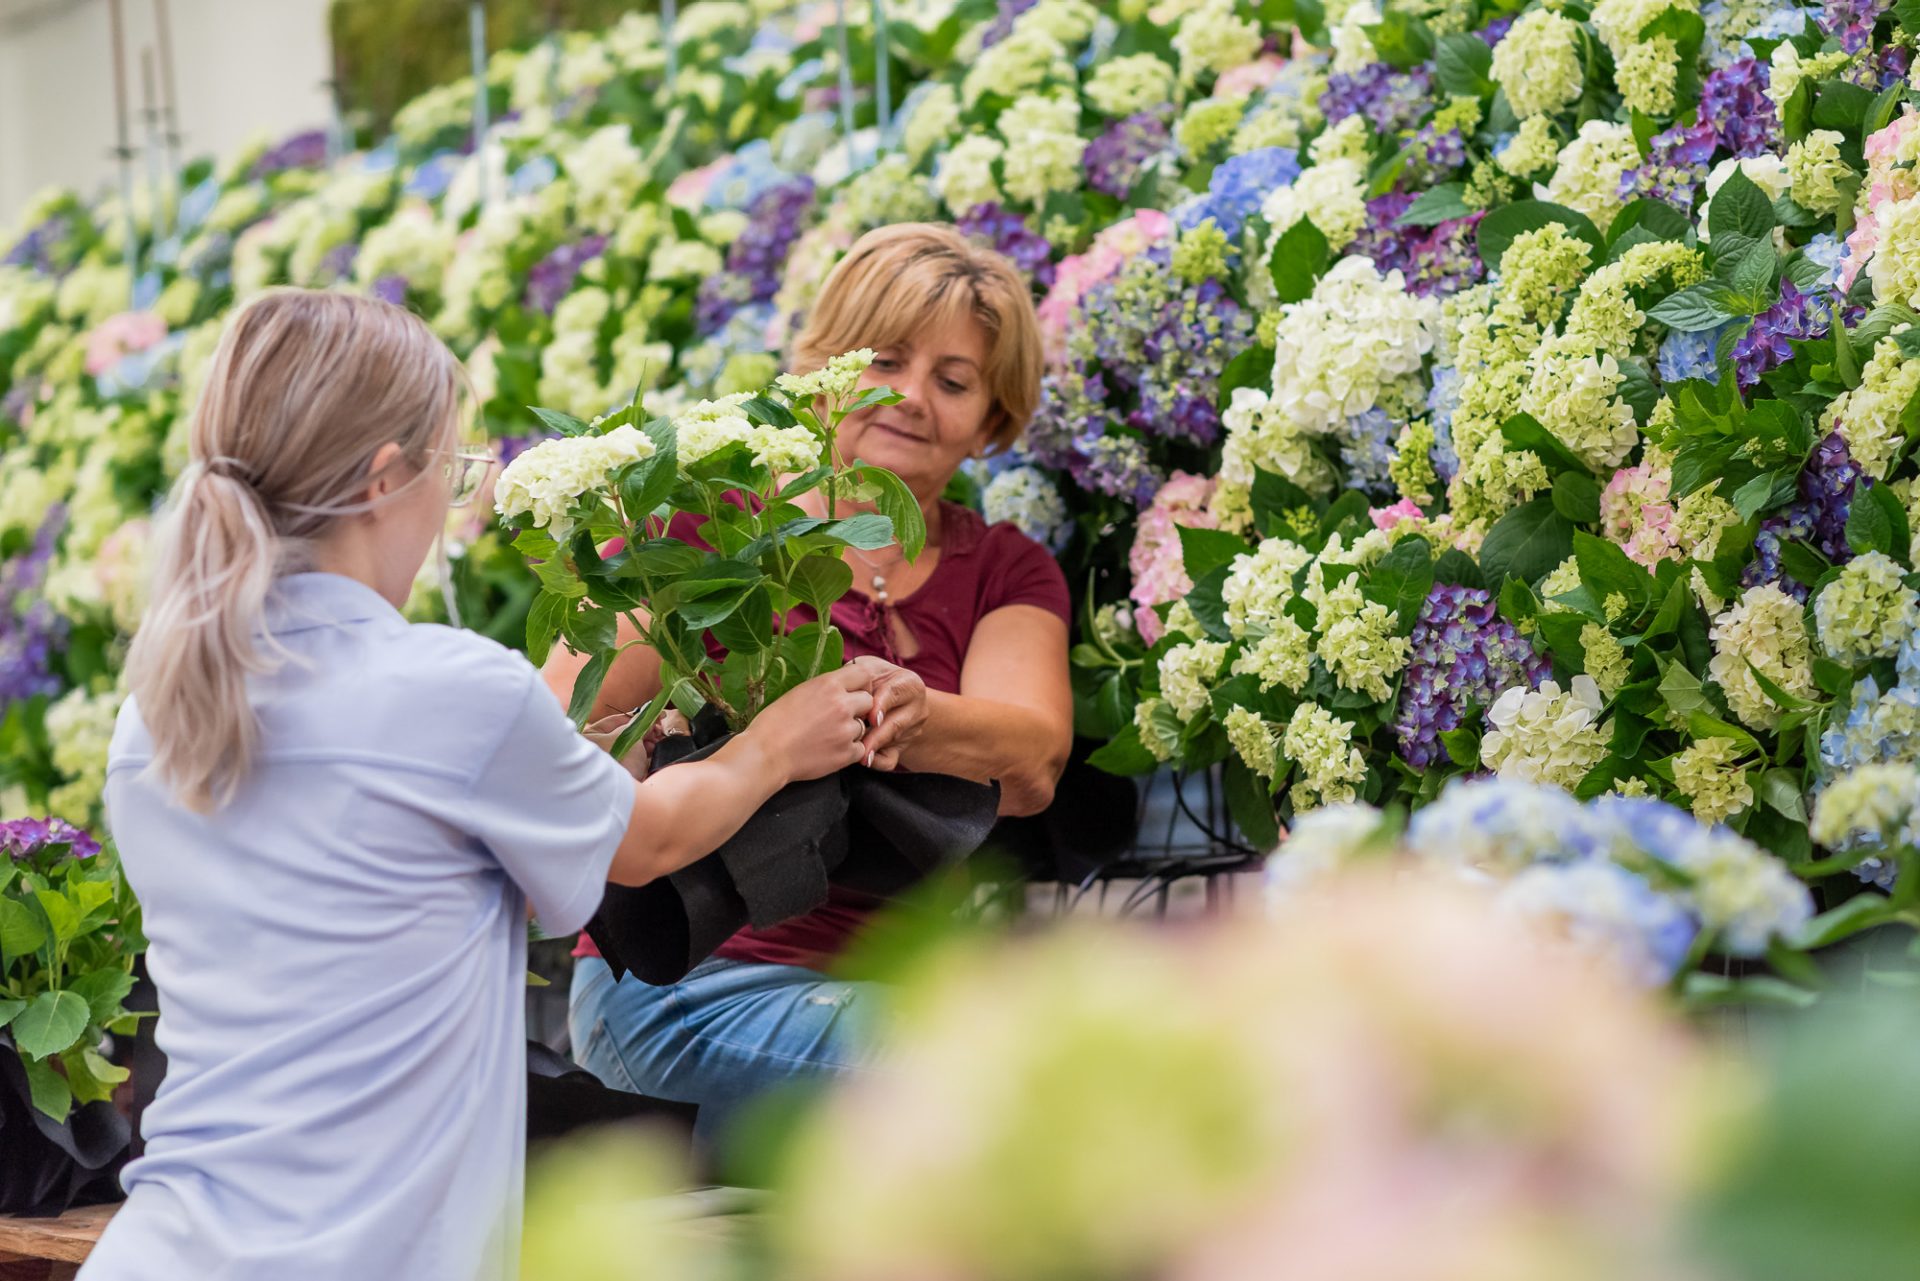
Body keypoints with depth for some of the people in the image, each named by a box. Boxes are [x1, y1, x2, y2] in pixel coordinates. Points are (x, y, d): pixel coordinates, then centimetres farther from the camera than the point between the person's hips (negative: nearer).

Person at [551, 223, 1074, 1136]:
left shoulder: (1007, 573, 14)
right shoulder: (712, 523, 4)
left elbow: (1033, 766, -6)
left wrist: (911, 715, -30)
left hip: (890, 982, 5)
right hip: (687, 982, -4)